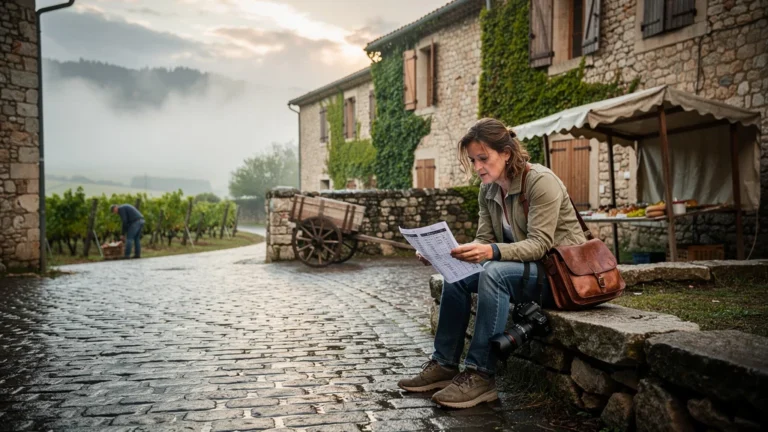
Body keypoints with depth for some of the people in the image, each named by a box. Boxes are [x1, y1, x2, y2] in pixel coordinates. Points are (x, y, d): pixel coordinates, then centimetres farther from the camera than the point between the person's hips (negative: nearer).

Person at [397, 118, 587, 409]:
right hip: (526, 268, 8)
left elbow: (539, 244, -26)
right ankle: (444, 365, -3)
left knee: (494, 273, -32)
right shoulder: (488, 191, 3)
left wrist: (492, 252, -43)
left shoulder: (541, 181, -19)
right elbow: (484, 240, 0)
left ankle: (480, 376, -27)